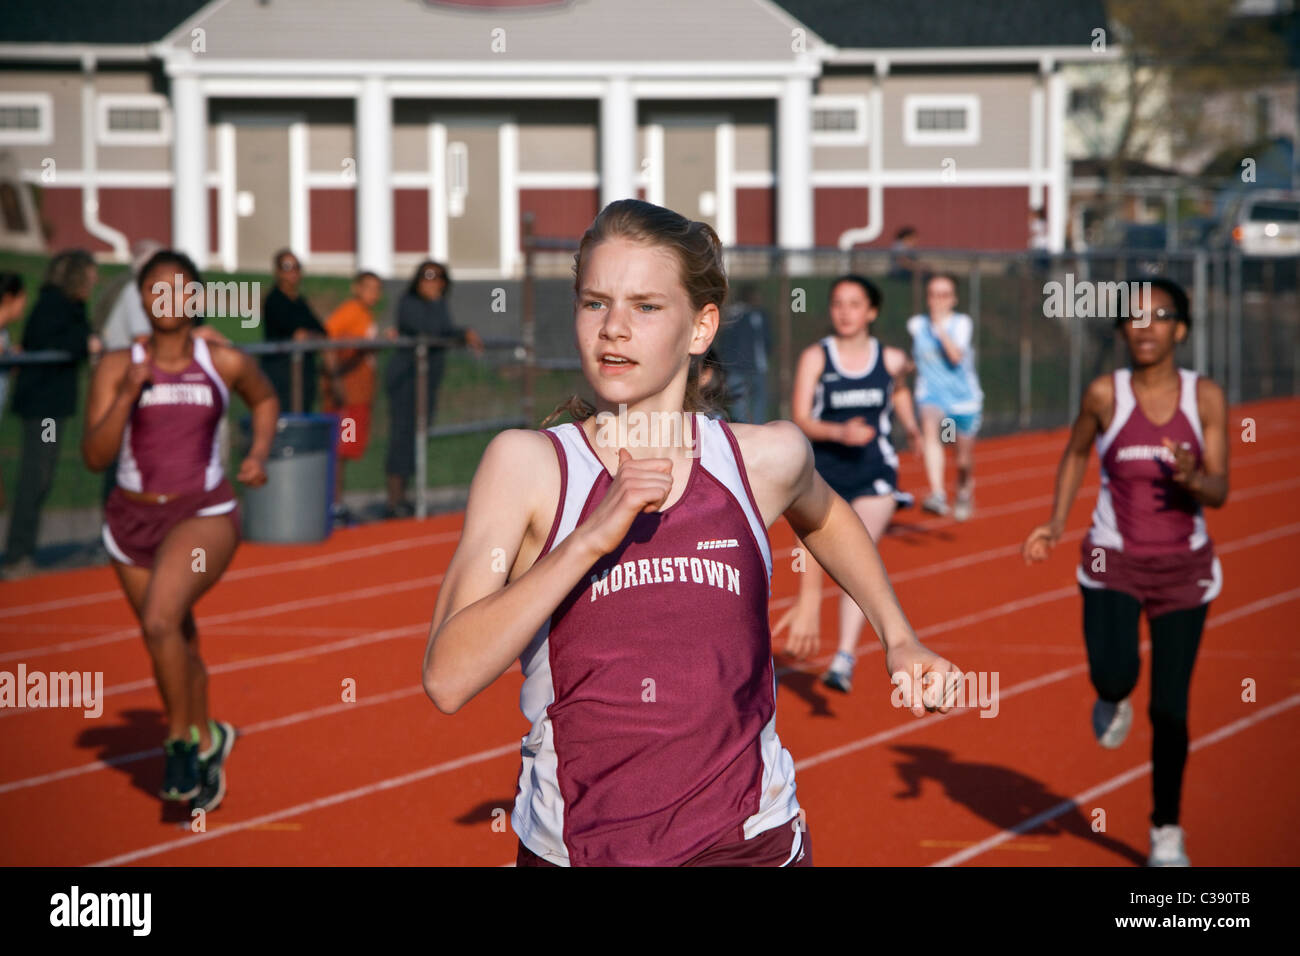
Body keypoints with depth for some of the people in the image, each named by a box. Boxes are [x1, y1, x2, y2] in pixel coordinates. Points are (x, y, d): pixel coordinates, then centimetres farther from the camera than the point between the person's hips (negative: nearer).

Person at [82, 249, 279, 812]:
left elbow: (265, 399, 21)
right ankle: (205, 745, 40)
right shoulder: (116, 368, -3)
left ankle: (182, 741, -9)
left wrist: (259, 453, 4)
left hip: (205, 515, -3)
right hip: (133, 518, 3)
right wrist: (127, 395, -20)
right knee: (176, 644, 16)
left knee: (161, 621, -27)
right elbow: (94, 456, -9)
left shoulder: (225, 364, -1)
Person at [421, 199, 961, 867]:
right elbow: (447, 680, -19)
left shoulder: (765, 459, 0)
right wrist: (593, 535, -24)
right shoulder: (526, 465, -7)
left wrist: (897, 638, 20)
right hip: (570, 849, -1)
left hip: (751, 842, 1)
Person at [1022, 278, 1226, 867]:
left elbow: (1219, 492, -8)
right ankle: (1113, 701, 15)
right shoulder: (1105, 394, -7)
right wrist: (1056, 523, 1)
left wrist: (1192, 479, -30)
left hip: (1183, 566, 1)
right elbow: (1076, 454, 11)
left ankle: (1167, 831, 21)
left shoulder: (1206, 397, -7)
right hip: (1114, 562, -1)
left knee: (1170, 707, 3)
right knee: (1114, 675, -24)